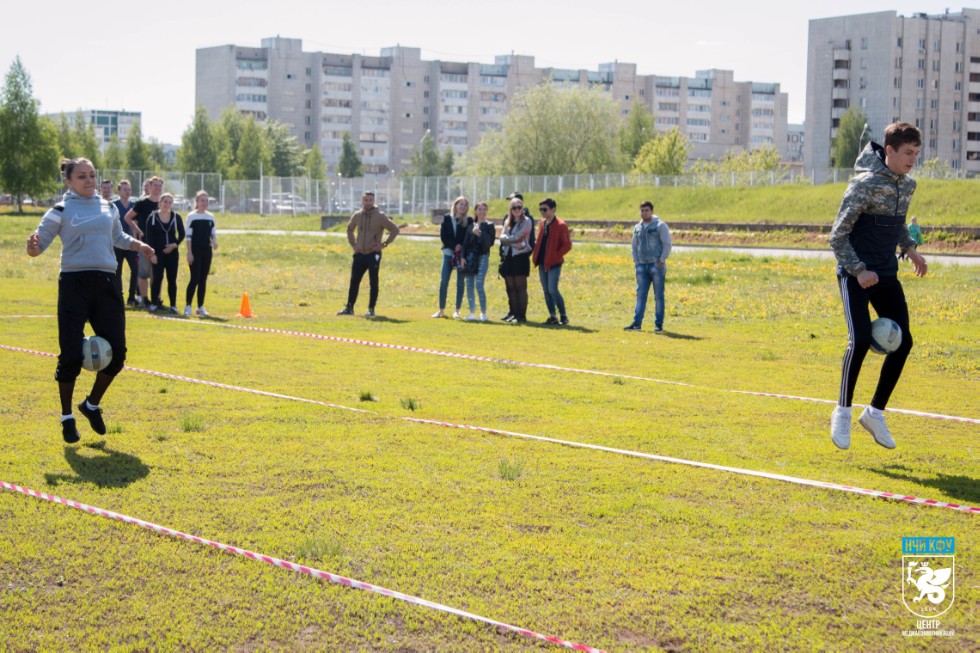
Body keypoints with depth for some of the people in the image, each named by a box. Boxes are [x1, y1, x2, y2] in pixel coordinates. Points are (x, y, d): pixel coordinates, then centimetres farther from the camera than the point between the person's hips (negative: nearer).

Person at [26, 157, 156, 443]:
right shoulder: (61, 211, -1)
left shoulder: (108, 208, 14)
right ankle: (67, 417, 11)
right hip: (74, 283, -5)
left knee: (115, 352, 0)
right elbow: (38, 245, -4)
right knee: (71, 355, -7)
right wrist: (33, 246, -27)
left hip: (107, 283, 5)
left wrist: (137, 245, 13)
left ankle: (92, 405, 24)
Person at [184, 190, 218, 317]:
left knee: (203, 279, 6)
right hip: (195, 250, -5)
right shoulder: (191, 216, -3)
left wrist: (214, 242, -8)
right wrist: (189, 253, -12)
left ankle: (201, 307, 11)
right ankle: (187, 306, -4)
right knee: (195, 278, -12)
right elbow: (188, 236, -6)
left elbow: (213, 233, 15)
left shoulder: (210, 217, 11)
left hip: (207, 251, 5)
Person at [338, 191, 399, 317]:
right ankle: (349, 308, 10)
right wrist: (353, 244, 14)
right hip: (359, 254, 5)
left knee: (373, 282, 0)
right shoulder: (357, 216, 7)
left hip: (373, 254, -4)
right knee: (354, 282, 5)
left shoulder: (380, 216, -8)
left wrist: (384, 244, -12)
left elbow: (394, 229, -9)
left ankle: (371, 309, 6)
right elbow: (350, 229, 25)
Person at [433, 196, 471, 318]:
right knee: (443, 282, -4)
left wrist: (461, 247, -15)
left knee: (460, 283, 1)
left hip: (462, 254, -1)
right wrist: (454, 246, -11)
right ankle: (441, 310, 3)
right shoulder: (447, 218, 6)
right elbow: (443, 236, 1)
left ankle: (457, 311, 7)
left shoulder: (469, 221, 3)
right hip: (448, 253, 1)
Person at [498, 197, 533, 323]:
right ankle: (514, 313, 9)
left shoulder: (526, 221, 0)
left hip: (520, 256, -6)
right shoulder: (508, 222, 15)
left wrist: (508, 239, -2)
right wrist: (514, 241, -11)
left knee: (520, 287, -6)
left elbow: (519, 237, -12)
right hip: (508, 256, 6)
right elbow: (502, 238, 3)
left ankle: (522, 315, -6)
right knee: (510, 287, 5)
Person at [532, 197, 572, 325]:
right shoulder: (543, 223, 12)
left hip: (554, 264, -8)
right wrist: (536, 256, 8)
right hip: (542, 263, 8)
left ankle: (563, 317, -2)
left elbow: (567, 245, -12)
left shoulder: (560, 225, -11)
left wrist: (556, 256, -15)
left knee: (552, 290, -13)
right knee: (546, 291, 8)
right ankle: (553, 317, 14)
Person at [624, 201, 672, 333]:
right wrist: (636, 262, 10)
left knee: (658, 296, -2)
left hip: (656, 265, -5)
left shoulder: (660, 225, -3)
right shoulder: (637, 227, 13)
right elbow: (635, 246, 21)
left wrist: (661, 262, -12)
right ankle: (637, 323, 1)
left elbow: (667, 245, -6)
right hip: (642, 266, 5)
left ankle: (659, 325, 1)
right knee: (640, 295, 2)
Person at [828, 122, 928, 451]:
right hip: (855, 275, -7)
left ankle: (875, 413, 13)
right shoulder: (865, 184, -14)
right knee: (861, 340, -19)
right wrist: (859, 270, -21)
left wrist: (910, 249, 12)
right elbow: (837, 235, -14)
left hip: (886, 275, 7)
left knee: (903, 341, -1)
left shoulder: (907, 185, 8)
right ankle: (842, 412, -1)